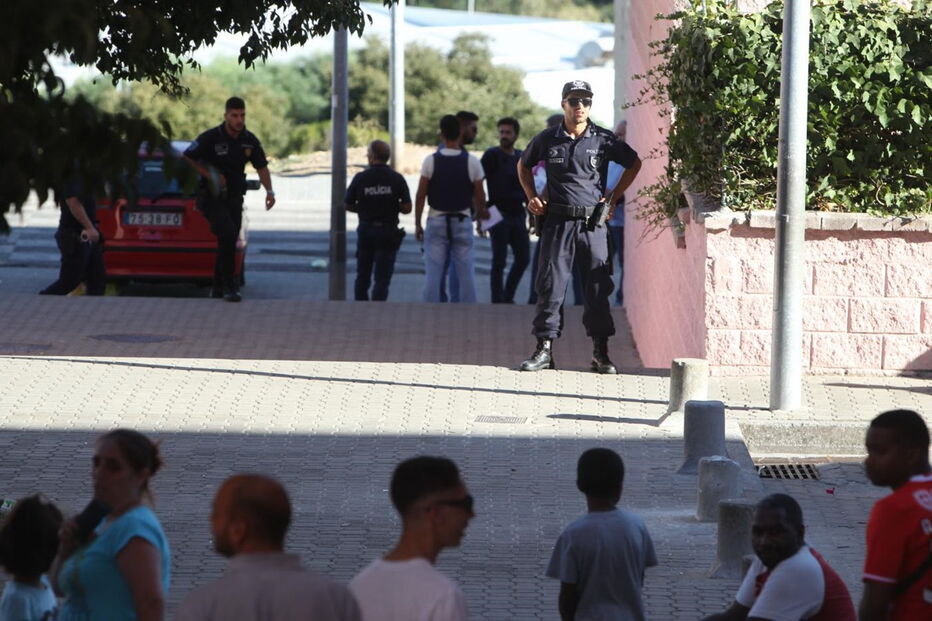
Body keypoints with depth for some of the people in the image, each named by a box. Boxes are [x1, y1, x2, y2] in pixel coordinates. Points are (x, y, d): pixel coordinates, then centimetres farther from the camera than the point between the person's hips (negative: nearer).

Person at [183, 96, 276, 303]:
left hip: (234, 197, 5)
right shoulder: (211, 138, -13)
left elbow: (261, 166, 10)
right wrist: (209, 175, -14)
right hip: (212, 197, -5)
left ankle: (217, 288, 26)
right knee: (228, 233, -23)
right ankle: (229, 287, -18)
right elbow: (187, 157, -6)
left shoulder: (249, 140, 1)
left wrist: (269, 191, -4)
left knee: (228, 241, 10)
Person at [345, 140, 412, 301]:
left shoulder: (360, 178, -6)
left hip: (365, 229, 2)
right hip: (388, 232, -2)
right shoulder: (396, 179, -8)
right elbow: (407, 208, -9)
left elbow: (348, 205, 1)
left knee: (363, 276, 17)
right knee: (382, 278, -1)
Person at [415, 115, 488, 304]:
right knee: (466, 274, 5)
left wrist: (417, 224, 3)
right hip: (462, 221, 0)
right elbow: (479, 196, -2)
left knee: (433, 274, 2)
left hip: (437, 220, 0)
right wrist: (481, 212, 20)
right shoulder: (472, 162, -6)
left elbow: (420, 196, -6)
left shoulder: (431, 161, -7)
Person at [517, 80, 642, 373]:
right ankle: (544, 350, 3)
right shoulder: (547, 140, 4)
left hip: (592, 223, 0)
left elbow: (634, 164, 15)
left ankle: (601, 353, 7)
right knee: (550, 285, -2)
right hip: (557, 222, 0)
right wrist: (532, 197, 10)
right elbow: (523, 166, 22)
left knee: (598, 287, 1)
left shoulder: (603, 140, 1)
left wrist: (613, 197, 9)